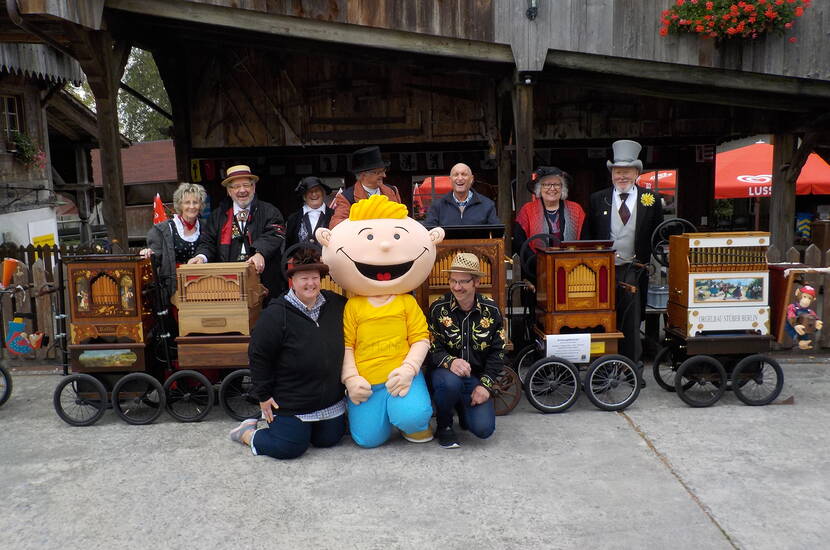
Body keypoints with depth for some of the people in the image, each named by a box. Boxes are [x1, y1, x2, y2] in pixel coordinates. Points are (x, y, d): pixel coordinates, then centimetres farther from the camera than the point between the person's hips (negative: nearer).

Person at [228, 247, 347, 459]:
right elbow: (258, 356, -12)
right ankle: (247, 432, 20)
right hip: (289, 400, -6)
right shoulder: (276, 314, -17)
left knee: (329, 440, 12)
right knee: (290, 447, -7)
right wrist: (263, 395, -10)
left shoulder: (336, 305, -1)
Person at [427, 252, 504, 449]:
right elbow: (433, 349, -9)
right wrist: (450, 362, -32)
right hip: (445, 372, -1)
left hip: (477, 377, 2)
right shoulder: (438, 308, -7)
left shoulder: (491, 310, -2)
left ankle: (464, 407, 21)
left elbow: (497, 352, 0)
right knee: (451, 381, -38)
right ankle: (444, 425, -5)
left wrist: (485, 385, -11)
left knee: (484, 429, -17)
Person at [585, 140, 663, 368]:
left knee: (631, 320, 1)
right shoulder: (598, 199, 6)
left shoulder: (650, 200, 5)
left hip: (634, 271, -1)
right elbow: (590, 235, 9)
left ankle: (632, 364, 14)